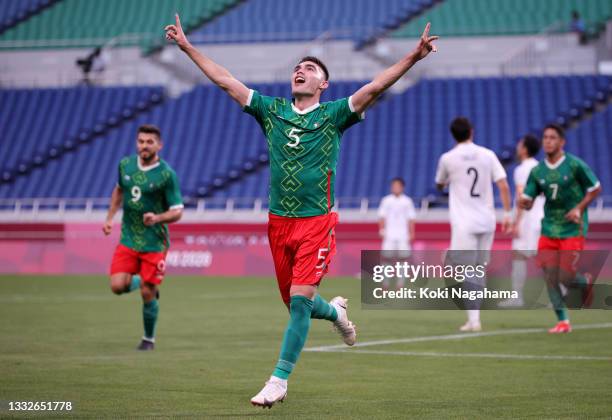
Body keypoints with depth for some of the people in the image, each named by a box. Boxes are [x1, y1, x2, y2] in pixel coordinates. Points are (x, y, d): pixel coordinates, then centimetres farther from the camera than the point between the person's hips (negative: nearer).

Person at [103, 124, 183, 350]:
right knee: (117, 286, -11)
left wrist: (158, 218, -27)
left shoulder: (167, 175, -12)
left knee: (147, 293, -3)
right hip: (128, 240, 4)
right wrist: (110, 218, 15)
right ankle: (139, 282, 24)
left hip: (154, 243, -4)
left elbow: (177, 212, -8)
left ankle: (149, 338, 20)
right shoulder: (125, 165, 3)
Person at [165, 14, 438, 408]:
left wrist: (413, 57, -25)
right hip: (279, 222, 4)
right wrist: (188, 46, 11)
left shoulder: (332, 116, 0)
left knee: (299, 299, -14)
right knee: (294, 302, 11)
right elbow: (225, 80, 11)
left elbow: (375, 87, -13)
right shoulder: (272, 111, 9)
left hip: (316, 222, -4)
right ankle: (335, 311, 45)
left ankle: (279, 381, -7)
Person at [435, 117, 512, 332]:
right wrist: (507, 213, 1)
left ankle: (473, 319, -16)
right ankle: (475, 317, 15)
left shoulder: (447, 158, -1)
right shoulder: (488, 155, 4)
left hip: (464, 223, -3)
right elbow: (503, 186, -2)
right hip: (486, 222, 3)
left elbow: (439, 185, 16)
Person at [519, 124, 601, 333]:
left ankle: (586, 281, 26)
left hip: (573, 229, -4)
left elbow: (595, 188, 0)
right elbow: (527, 201, 5)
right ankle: (562, 321, 7)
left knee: (566, 278, -10)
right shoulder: (537, 171, 3)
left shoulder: (575, 165, -8)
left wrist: (579, 208, -12)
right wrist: (523, 202, -19)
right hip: (549, 229, 4)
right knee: (549, 276, -5)